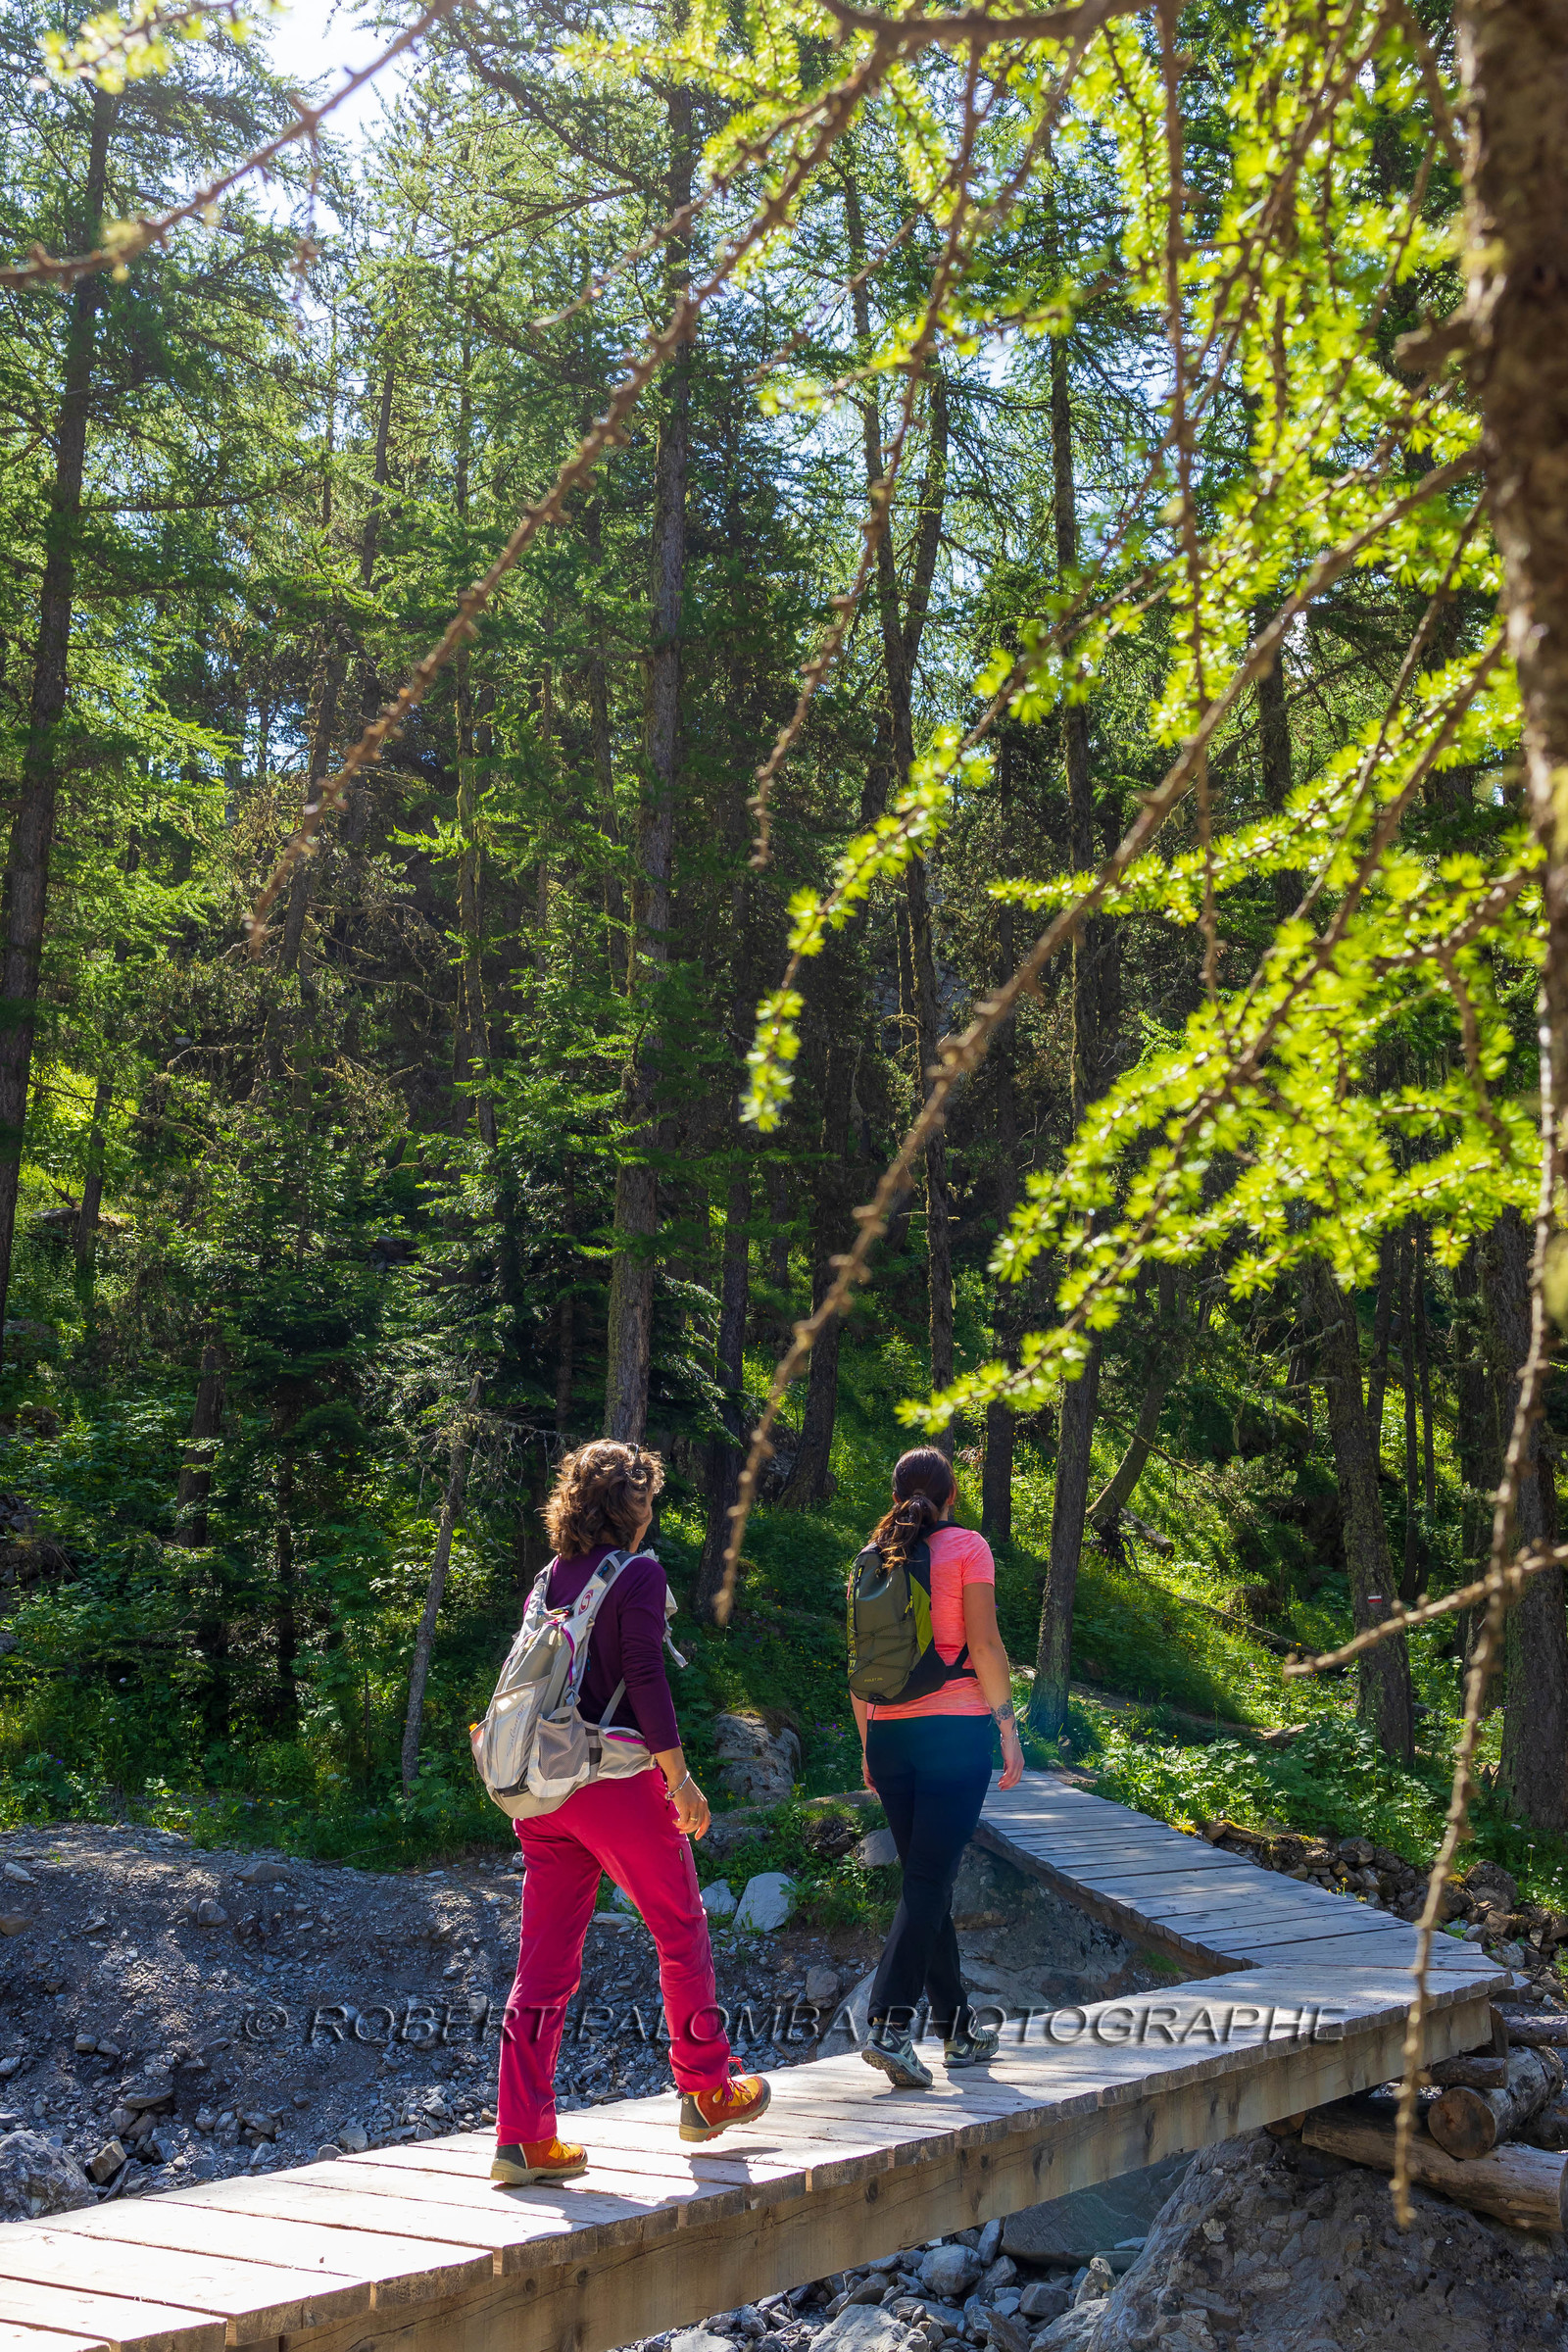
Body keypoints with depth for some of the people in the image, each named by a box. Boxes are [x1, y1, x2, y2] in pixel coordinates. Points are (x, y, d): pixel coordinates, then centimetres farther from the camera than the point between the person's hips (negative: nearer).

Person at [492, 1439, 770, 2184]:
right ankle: (707, 2093, 26)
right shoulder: (639, 1574, -9)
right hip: (618, 1782, -6)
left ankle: (523, 2136, 7)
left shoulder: (552, 1576, 10)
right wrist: (680, 1778, -11)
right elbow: (645, 1678, -15)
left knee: (544, 1959, 8)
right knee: (682, 1933, 13)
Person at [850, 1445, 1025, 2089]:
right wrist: (1008, 1728, -3)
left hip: (888, 1730, 5)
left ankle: (959, 2029, 21)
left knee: (926, 1878, 13)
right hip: (955, 1728, -5)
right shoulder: (966, 1547, -2)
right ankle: (888, 2024, -16)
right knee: (929, 1879, -5)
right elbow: (984, 1646, -9)